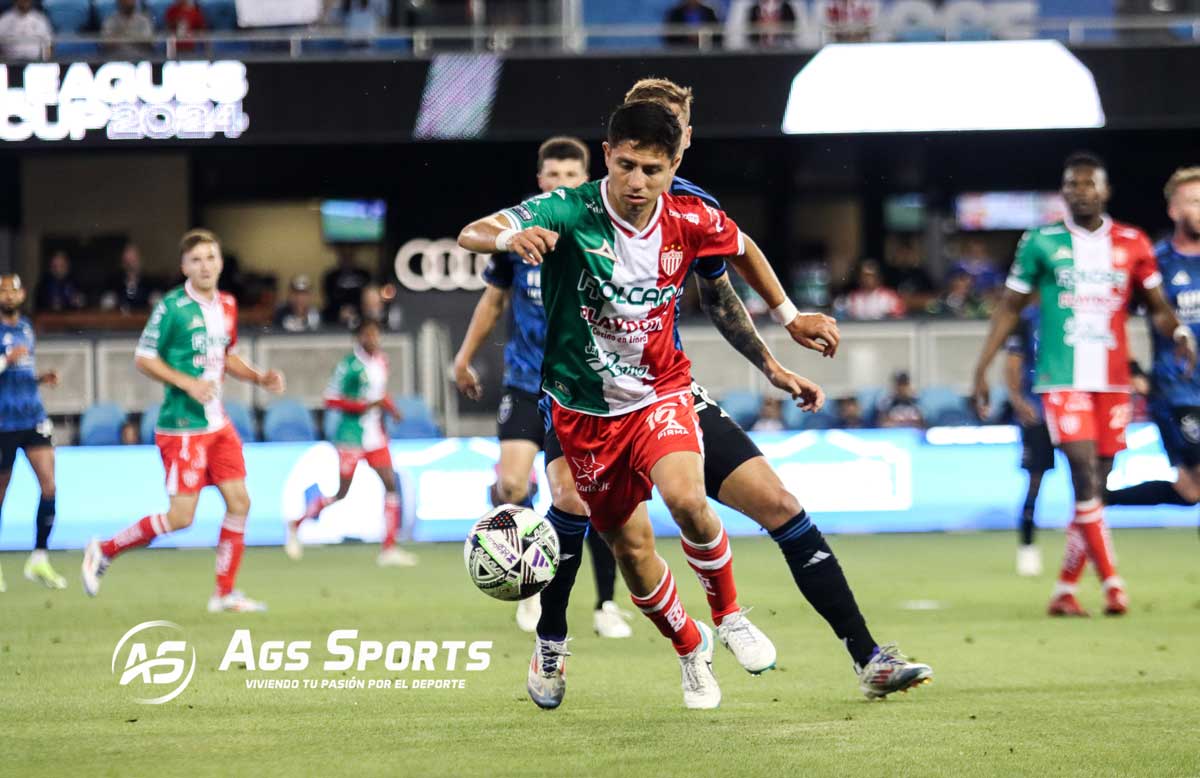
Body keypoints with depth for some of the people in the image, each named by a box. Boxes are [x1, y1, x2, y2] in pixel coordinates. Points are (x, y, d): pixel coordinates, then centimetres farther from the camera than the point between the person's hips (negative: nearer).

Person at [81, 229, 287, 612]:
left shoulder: (227, 306, 8)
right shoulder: (172, 307, -13)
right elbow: (143, 358, -10)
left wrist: (259, 377, 7)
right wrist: (188, 383, -20)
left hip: (218, 423, 7)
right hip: (182, 426, -7)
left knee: (239, 502, 2)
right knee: (181, 517, -7)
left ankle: (225, 593, 11)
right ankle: (104, 551, 11)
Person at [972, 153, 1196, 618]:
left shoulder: (1132, 245, 8)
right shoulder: (1041, 243, 3)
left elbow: (1157, 306, 13)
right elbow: (1011, 307, 9)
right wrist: (983, 366, 3)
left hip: (1112, 380, 3)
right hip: (1062, 380, -3)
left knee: (1095, 487, 4)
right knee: (1085, 474, -16)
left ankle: (1064, 591, 14)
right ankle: (1112, 585, -16)